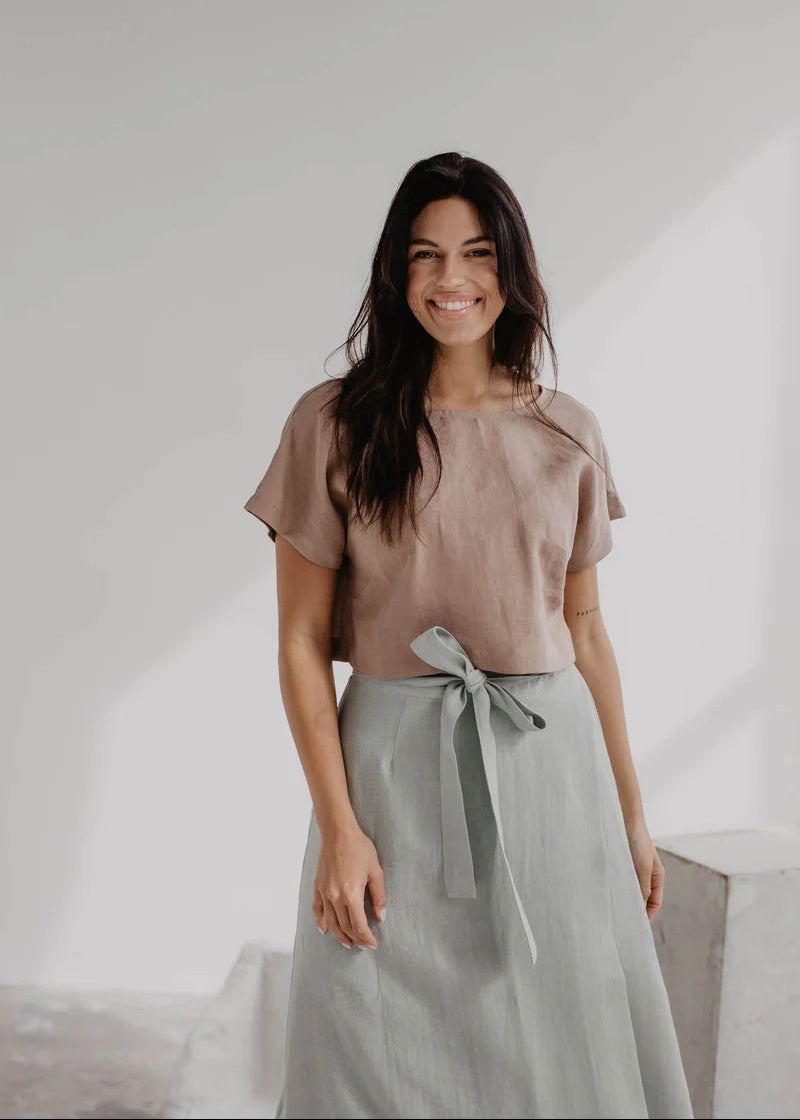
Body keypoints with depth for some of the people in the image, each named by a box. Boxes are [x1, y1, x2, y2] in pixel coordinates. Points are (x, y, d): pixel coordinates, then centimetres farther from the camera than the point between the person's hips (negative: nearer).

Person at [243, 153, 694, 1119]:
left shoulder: (569, 434, 6)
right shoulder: (335, 424, -3)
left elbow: (585, 631, 11)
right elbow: (301, 642, -3)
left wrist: (630, 811, 12)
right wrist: (337, 824, -10)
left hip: (551, 758, 3)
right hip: (396, 764, -2)